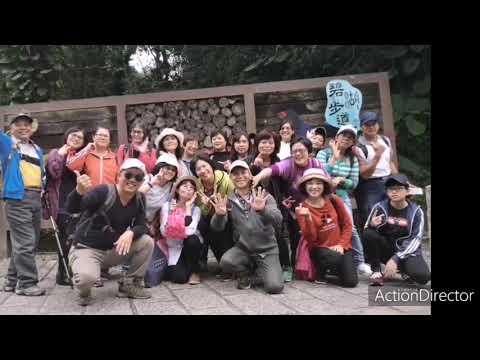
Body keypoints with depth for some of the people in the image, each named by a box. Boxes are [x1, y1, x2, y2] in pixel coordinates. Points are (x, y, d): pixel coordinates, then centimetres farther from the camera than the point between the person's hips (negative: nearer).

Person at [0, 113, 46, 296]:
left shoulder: (38, 150, 22)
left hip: (36, 198, 7)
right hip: (17, 198, -6)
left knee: (31, 242, 10)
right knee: (25, 242, -11)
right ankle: (27, 283, -5)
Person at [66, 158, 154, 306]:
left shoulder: (139, 199, -1)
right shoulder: (104, 192, -20)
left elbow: (142, 226, -6)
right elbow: (71, 208, -31)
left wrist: (131, 233, -30)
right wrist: (79, 192, -55)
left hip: (113, 250, 6)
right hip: (87, 249, -5)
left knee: (147, 242, -13)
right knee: (87, 276, -36)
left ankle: (129, 285, 5)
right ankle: (84, 292, 5)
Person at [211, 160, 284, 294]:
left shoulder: (264, 197, -4)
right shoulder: (229, 200, 0)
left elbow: (278, 221, -18)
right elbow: (217, 227, -9)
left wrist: (262, 210, -39)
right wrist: (220, 215, -32)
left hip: (267, 250, -1)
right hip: (243, 248, 2)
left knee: (274, 287, -19)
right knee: (226, 262, -29)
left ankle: (261, 269, 16)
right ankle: (245, 273, 6)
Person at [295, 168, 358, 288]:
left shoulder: (334, 200, -3)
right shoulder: (302, 208, -9)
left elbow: (347, 224, 4)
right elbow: (311, 238, -17)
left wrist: (341, 244, -8)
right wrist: (308, 218, -32)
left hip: (339, 247, 3)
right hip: (319, 248, -3)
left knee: (351, 282, -13)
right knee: (336, 258, -36)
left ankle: (334, 268, 21)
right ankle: (320, 271, -1)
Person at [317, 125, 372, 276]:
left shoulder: (353, 159, 6)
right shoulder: (324, 153, -3)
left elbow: (354, 183, 4)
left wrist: (340, 180, -13)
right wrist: (335, 158, -17)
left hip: (342, 197, 1)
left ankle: (360, 262, 0)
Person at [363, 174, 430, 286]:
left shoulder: (416, 211, -6)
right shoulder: (380, 207, -6)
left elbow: (415, 239, -13)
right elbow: (367, 231, -5)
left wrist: (396, 259, -25)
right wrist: (372, 225, -31)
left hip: (407, 251, 0)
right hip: (385, 249, 0)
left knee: (423, 276, -29)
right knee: (369, 234, -29)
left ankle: (404, 269, 9)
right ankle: (376, 271, -12)